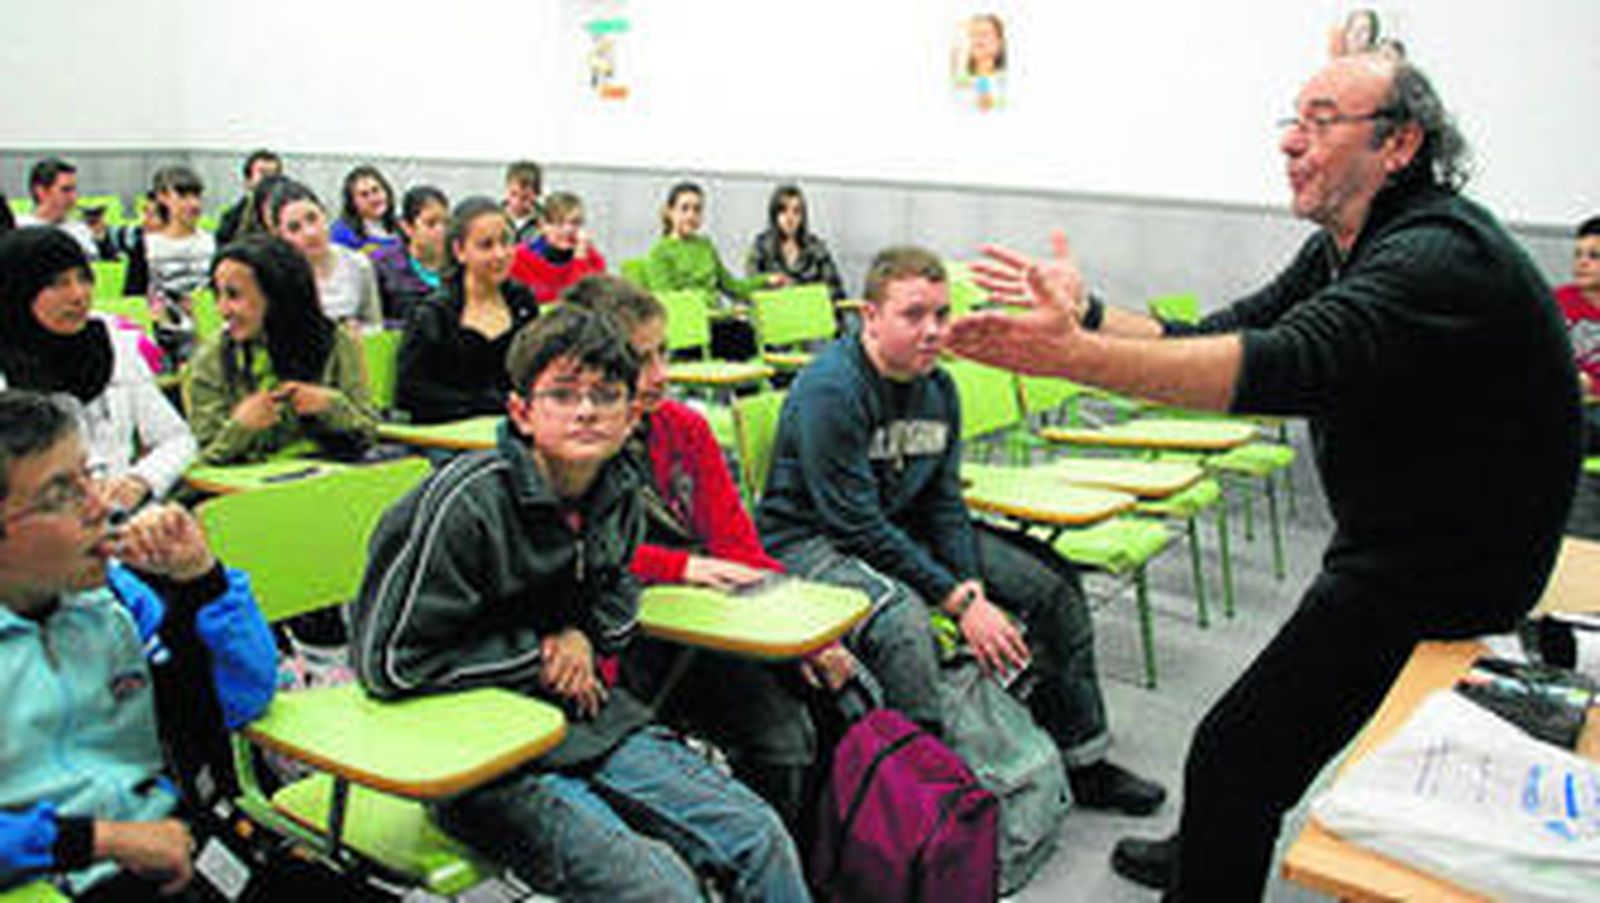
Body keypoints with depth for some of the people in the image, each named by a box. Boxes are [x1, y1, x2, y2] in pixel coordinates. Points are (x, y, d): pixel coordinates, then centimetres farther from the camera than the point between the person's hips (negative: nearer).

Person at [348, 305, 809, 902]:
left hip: (585, 716, 6)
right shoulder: (466, 502, -18)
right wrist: (538, 657, -13)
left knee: (760, 840, -6)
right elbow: (387, 663, -19)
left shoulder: (619, 495, 2)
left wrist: (581, 638, -3)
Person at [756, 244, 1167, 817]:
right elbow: (858, 524, -25)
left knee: (1052, 585, 5)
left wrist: (973, 587, -12)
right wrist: (959, 602, -24)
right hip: (810, 541, -8)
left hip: (902, 527, 8)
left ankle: (1081, 764, 19)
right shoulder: (830, 390, -23)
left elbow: (944, 503, 5)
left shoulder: (938, 387, 1)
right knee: (901, 618, -40)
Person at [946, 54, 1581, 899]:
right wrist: (1088, 314, -10)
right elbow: (1225, 335, 4)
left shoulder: (1441, 254, -26)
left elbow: (1288, 367, -42)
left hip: (1441, 574, -10)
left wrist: (1076, 355, -50)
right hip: (1395, 548, 11)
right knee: (1273, 719, 27)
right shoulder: (1345, 249, 7)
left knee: (1235, 754, -11)